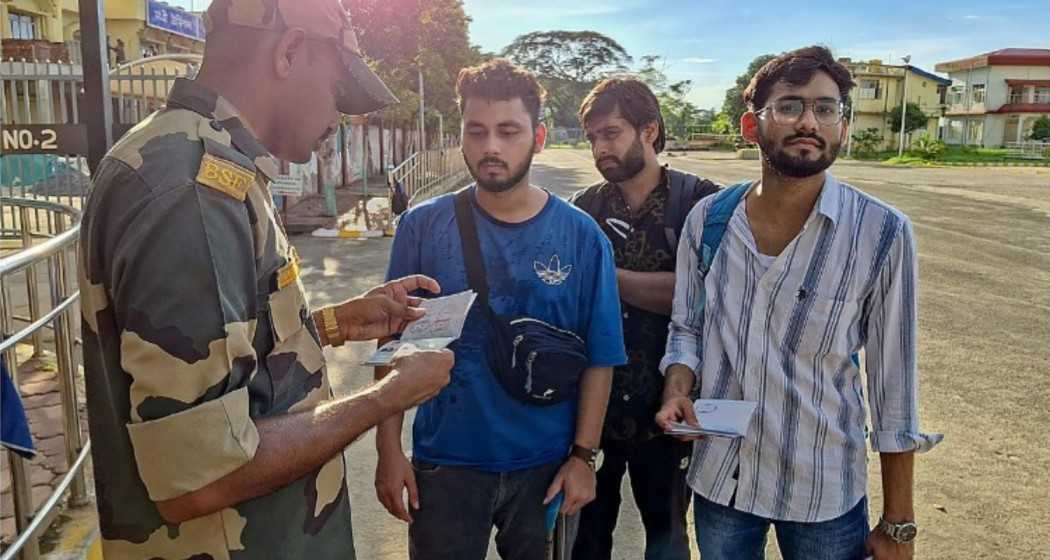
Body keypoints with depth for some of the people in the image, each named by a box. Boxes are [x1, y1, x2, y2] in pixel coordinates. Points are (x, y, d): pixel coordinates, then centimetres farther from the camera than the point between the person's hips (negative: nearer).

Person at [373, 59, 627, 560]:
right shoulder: (423, 227, -6)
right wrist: (389, 448, -3)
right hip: (445, 463, 0)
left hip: (546, 463, 1)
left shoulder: (582, 237, -6)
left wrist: (583, 456, -4)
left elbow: (600, 357, -2)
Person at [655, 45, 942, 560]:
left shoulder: (883, 234, -14)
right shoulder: (708, 219, -6)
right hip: (718, 480, 2)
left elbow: (894, 383, -8)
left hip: (826, 495, -2)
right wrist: (677, 391, -16)